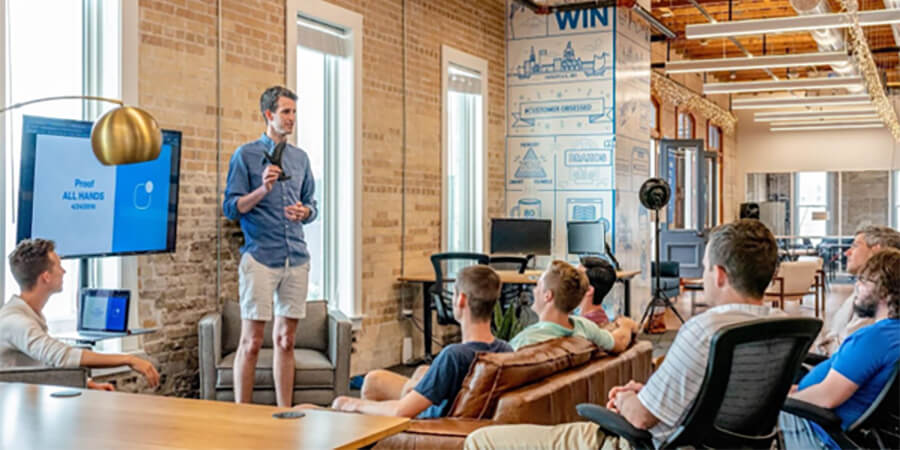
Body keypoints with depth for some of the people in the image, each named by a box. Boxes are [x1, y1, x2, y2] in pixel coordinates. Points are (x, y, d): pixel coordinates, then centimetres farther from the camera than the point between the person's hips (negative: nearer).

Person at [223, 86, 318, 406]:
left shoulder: (300, 158, 16)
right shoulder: (246, 155, 0)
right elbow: (231, 208, -4)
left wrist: (304, 212, -1)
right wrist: (262, 190, -19)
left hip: (296, 258, 5)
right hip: (260, 257, -5)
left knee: (286, 340, 10)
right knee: (251, 342, -4)